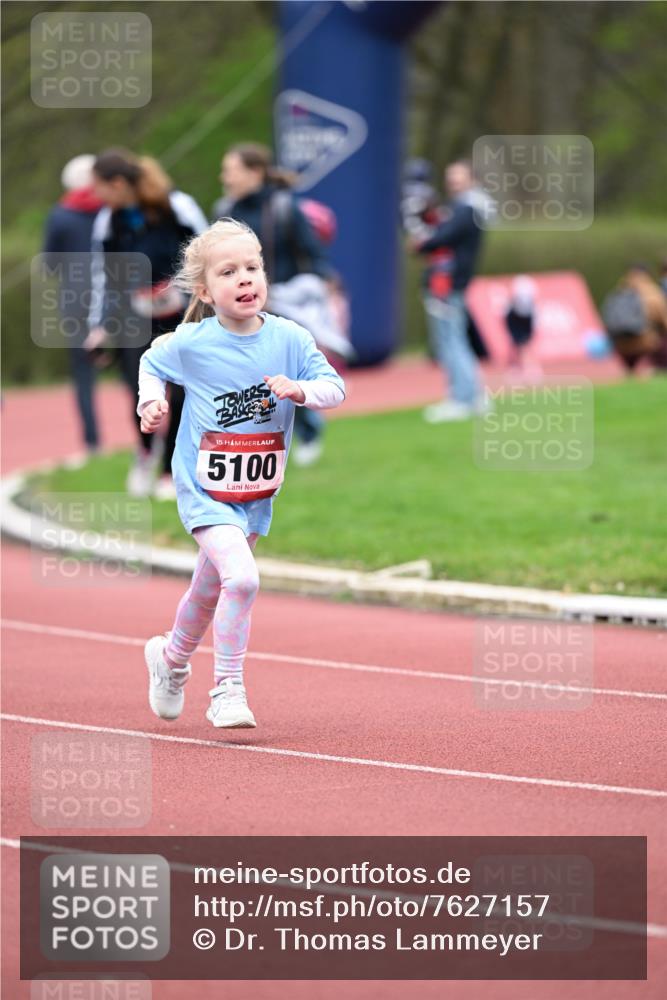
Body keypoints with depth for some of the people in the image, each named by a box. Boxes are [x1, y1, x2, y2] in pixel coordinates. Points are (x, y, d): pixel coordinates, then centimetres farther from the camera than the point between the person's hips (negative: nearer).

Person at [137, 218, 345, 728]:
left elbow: (335, 387, -6)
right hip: (204, 488, -4)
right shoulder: (190, 343, -12)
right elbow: (152, 363, 8)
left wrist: (301, 391, -25)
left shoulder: (289, 338, -9)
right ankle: (228, 689, -13)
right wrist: (152, 403, -8)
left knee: (210, 589, 21)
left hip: (257, 491, 4)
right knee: (241, 576, -24)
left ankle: (171, 658, 48)